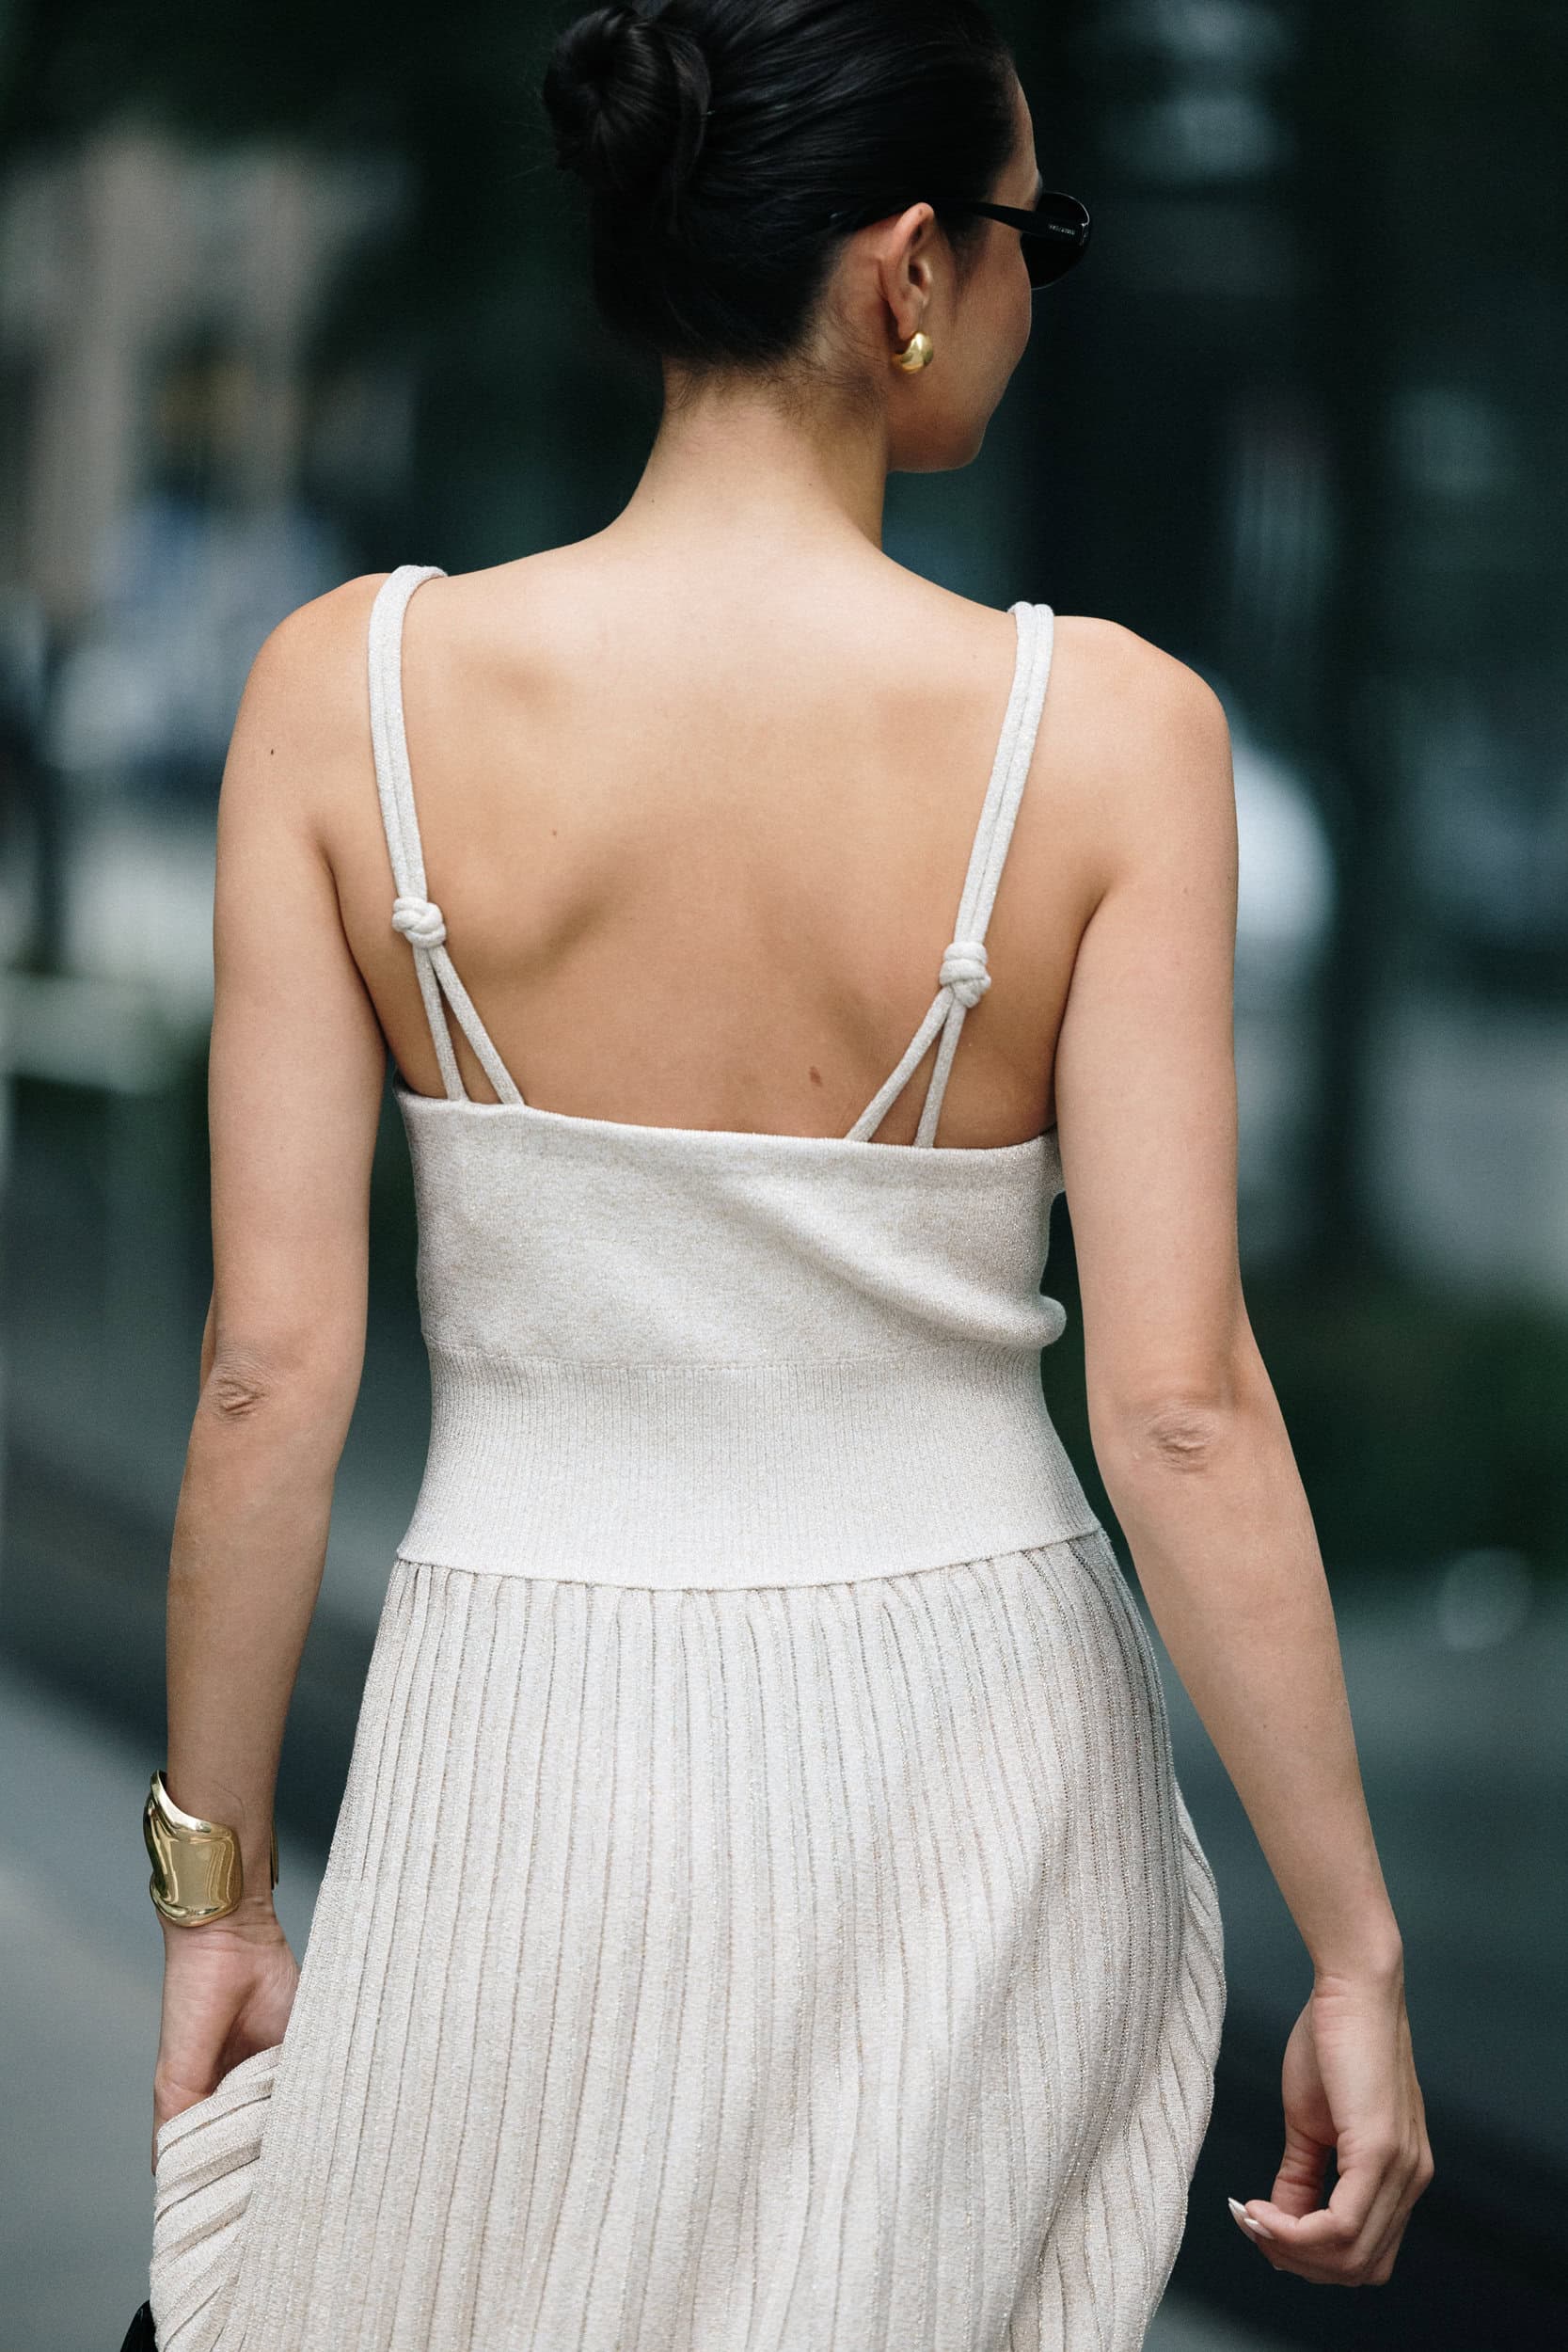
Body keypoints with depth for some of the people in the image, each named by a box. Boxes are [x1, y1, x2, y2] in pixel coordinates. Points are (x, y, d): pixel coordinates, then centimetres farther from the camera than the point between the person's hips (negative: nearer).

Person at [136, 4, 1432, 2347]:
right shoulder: (1103, 727, -12)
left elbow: (273, 1363, -7)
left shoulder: (351, 687, -8)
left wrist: (214, 1885, 4)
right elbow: (1181, 1408, -13)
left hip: (525, 1764, 0)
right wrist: (1358, 1957, -4)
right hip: (964, 1767, 0)